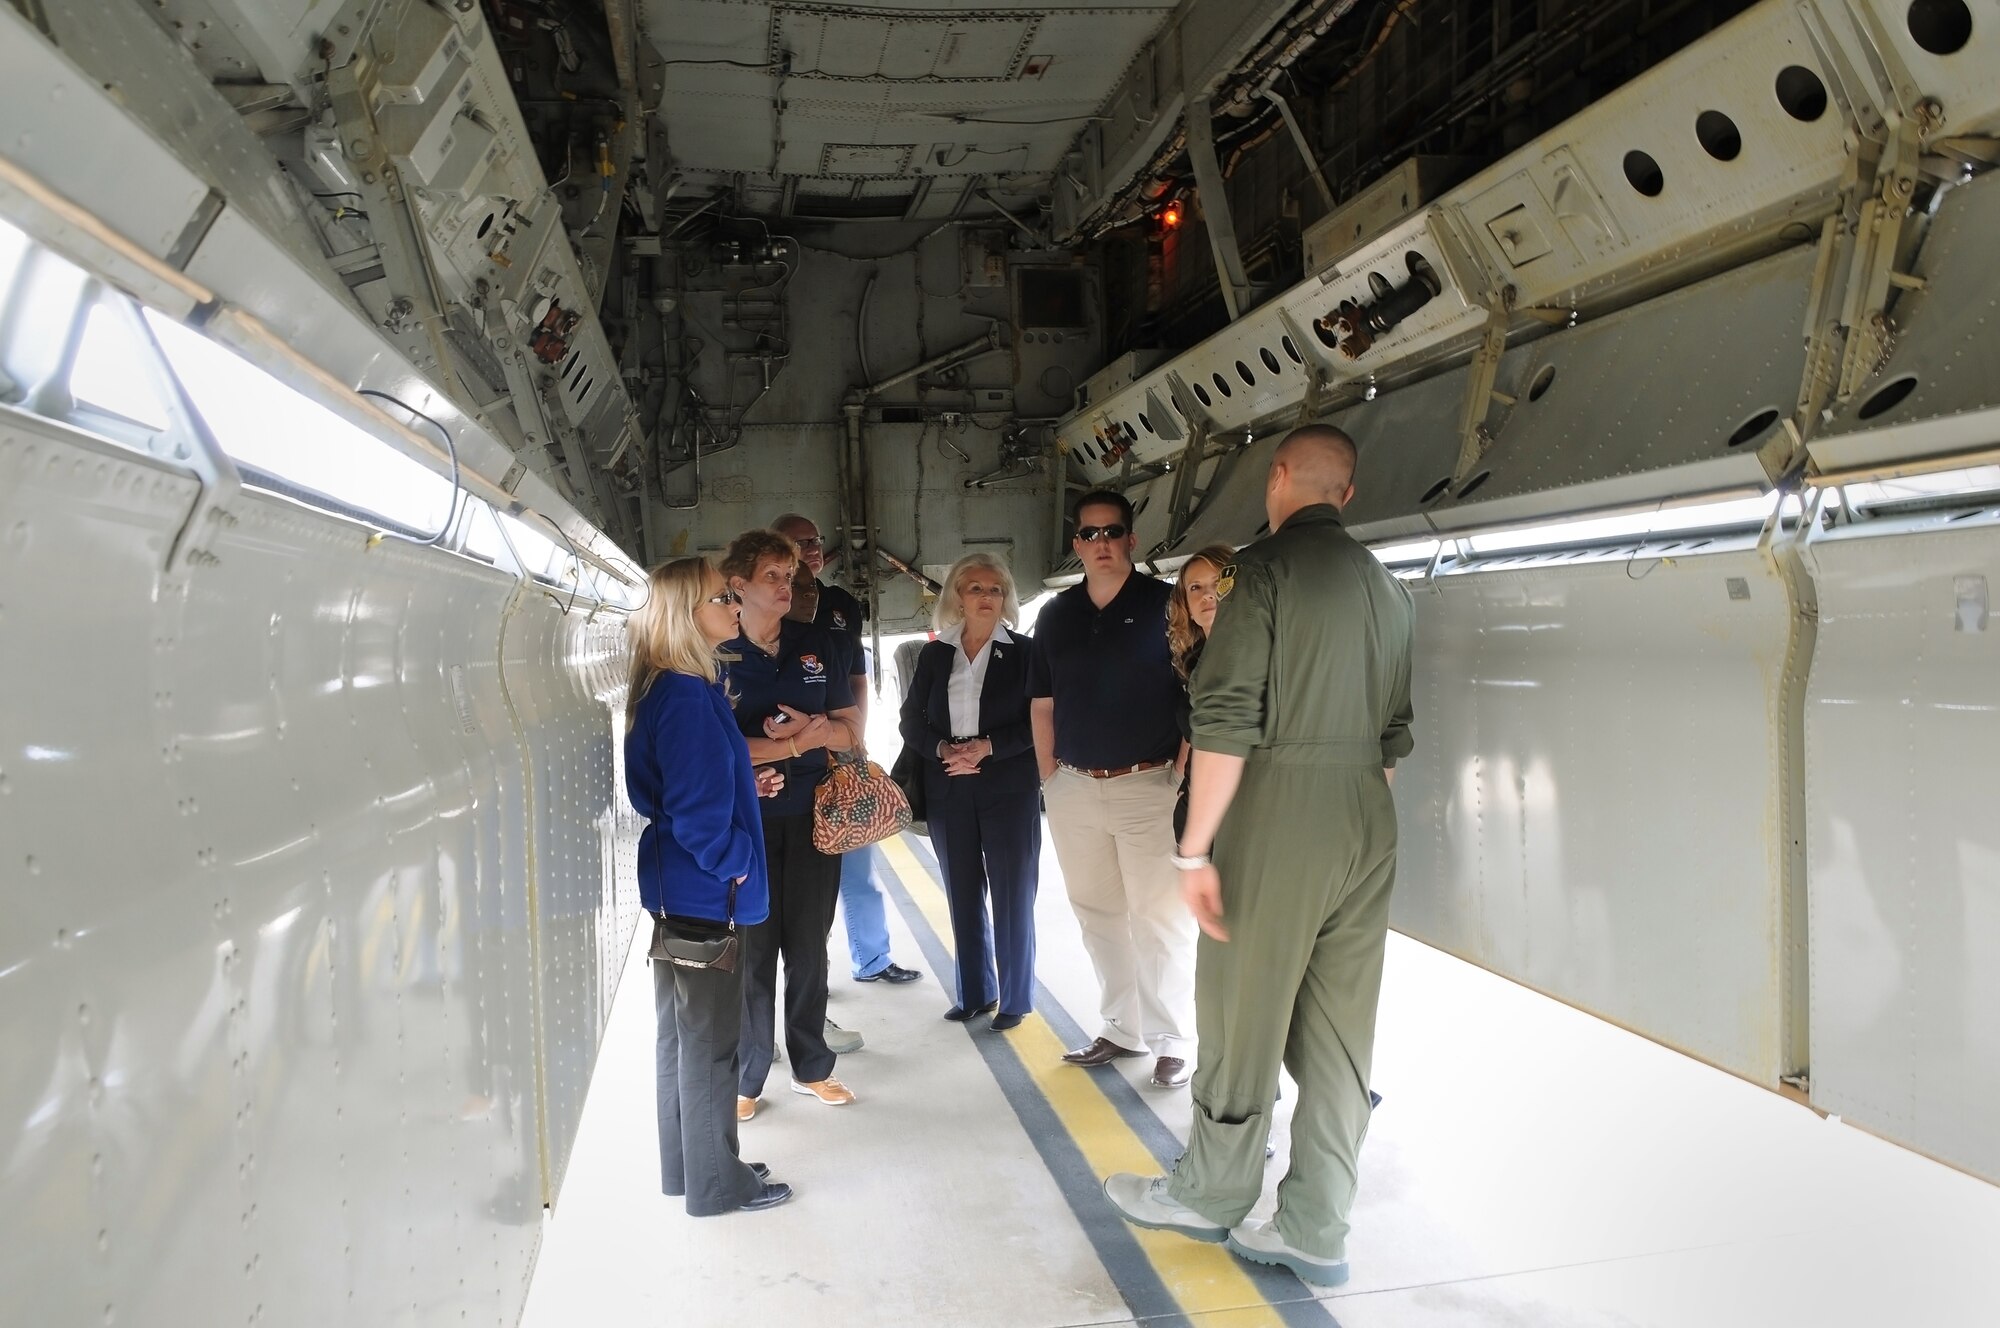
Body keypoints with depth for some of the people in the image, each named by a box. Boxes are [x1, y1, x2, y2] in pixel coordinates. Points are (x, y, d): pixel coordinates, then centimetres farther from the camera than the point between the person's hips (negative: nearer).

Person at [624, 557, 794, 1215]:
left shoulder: (669, 689, 9)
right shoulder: (687, 696, -22)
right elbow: (696, 808, -25)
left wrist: (746, 784, 9)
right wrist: (734, 861, -12)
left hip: (678, 885, 10)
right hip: (704, 890, -10)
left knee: (683, 1032, 19)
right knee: (710, 1038, 3)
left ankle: (687, 1167, 33)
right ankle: (716, 1183, 18)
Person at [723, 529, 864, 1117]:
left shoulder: (818, 645, 7)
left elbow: (850, 729, 8)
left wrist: (811, 728, -13)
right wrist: (796, 743, -14)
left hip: (813, 818, 3)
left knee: (809, 947, 11)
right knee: (753, 951, 2)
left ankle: (812, 1067, 26)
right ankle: (747, 1078, 17)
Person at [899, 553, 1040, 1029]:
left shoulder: (1024, 652, -2)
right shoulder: (935, 654, 8)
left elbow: (1038, 723, -6)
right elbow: (911, 720, 6)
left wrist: (987, 747, -18)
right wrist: (942, 749, -12)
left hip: (1010, 792, -3)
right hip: (949, 793, 3)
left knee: (1012, 897, 2)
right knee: (963, 896, 11)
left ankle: (1014, 999, 15)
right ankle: (975, 993, 24)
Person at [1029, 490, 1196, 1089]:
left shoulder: (1165, 605, -3)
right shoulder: (1056, 615, 10)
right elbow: (1042, 704, 13)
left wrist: (1184, 772, -11)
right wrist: (1049, 777, 8)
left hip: (1147, 785, -5)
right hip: (1075, 788, 5)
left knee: (1160, 917, -2)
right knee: (1098, 915, 13)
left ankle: (1172, 1040, 10)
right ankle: (1122, 1028, 27)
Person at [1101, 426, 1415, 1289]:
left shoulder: (1267, 565, -8)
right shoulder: (1387, 585, 12)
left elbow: (1228, 716, -15)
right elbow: (1397, 731, 16)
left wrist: (1195, 847, -13)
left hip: (1277, 815, -7)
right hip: (1368, 826, 7)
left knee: (1241, 1015, 7)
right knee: (1339, 1034, 10)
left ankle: (1211, 1194, 24)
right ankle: (1315, 1231, 19)